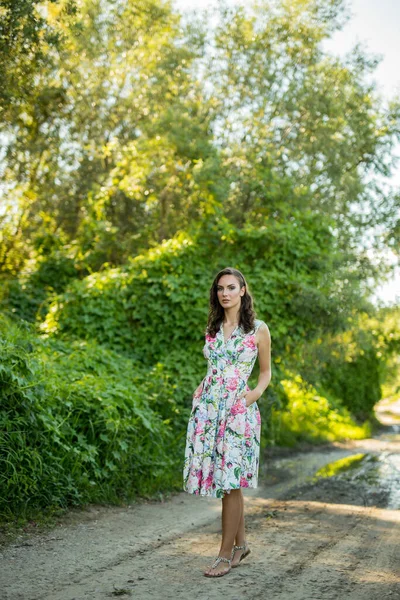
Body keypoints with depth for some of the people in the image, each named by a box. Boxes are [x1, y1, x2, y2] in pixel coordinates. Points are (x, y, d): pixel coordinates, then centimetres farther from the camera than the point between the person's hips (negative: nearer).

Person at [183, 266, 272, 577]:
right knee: (227, 482, 7)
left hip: (238, 410, -4)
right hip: (208, 408, 4)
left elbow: (266, 372, 6)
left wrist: (256, 392, -12)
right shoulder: (213, 328, 12)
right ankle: (240, 543, 22)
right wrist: (201, 392, 6)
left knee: (230, 481, -5)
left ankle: (226, 554, 3)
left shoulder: (259, 329, -1)